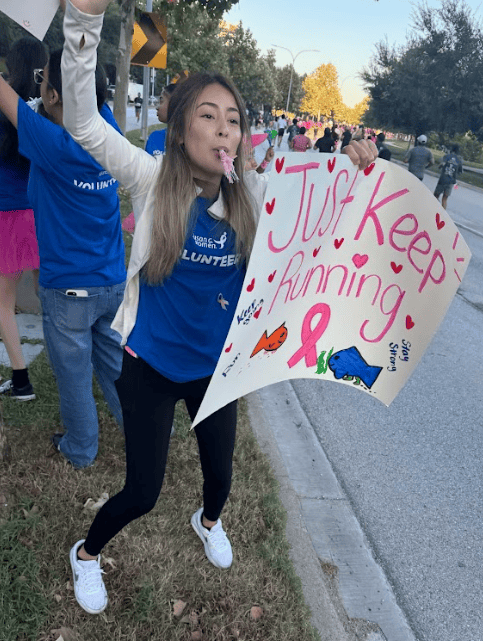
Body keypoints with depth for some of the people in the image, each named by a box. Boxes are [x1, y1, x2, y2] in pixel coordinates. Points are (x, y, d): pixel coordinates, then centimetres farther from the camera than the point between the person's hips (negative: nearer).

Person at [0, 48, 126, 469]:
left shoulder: (53, 144, -22)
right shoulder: (108, 131, -7)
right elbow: (93, 87, 11)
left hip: (68, 288, -5)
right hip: (114, 282, 6)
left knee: (74, 374, 14)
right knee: (115, 362, 23)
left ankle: (81, 449, 35)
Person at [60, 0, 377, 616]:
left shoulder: (252, 194, -7)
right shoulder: (154, 180, -14)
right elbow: (82, 121, -22)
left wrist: (352, 170, -17)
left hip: (217, 367, 4)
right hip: (151, 367, -3)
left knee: (220, 476, 21)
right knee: (141, 493, 8)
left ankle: (208, 520, 61)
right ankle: (86, 554, 43)